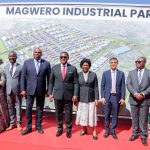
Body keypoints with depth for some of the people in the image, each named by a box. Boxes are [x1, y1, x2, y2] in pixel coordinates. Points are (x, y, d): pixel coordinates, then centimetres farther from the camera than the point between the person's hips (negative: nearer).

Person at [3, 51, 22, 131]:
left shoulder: (20, 67, -2)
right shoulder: (5, 67, 10)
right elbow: (5, 79, 11)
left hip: (17, 90, -3)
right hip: (8, 90, 3)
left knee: (18, 107, 6)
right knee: (10, 107, 11)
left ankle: (18, 123, 17)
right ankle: (12, 123, 23)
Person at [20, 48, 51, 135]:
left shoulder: (46, 63, 1)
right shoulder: (27, 62, 2)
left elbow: (49, 78, 2)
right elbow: (23, 77, 1)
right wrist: (23, 89, -5)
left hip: (41, 90, 0)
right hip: (30, 89, 0)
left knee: (40, 109, 11)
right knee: (28, 108, 5)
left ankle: (38, 126, 26)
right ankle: (28, 127, 20)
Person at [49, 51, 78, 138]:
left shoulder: (73, 68, 0)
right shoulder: (54, 68, 5)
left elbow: (76, 83, -1)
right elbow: (51, 82, 8)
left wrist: (75, 95, -8)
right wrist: (50, 93, 2)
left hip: (69, 95, -1)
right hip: (57, 94, 2)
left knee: (68, 113, 8)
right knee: (59, 113, 11)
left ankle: (68, 130, 24)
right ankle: (60, 129, 28)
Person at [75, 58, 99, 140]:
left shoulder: (93, 74, -1)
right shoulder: (78, 75, 1)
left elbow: (96, 87, -1)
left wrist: (96, 99, -5)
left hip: (91, 98, -1)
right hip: (81, 98, 1)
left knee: (92, 114, 4)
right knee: (82, 114, 10)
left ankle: (94, 132, 16)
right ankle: (84, 129, 28)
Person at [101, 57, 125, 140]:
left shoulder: (121, 73, 3)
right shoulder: (105, 73, 3)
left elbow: (123, 86, 2)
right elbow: (102, 86, 3)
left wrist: (122, 98, -3)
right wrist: (102, 97, -4)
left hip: (117, 97, 0)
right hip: (107, 97, 0)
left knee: (115, 115, 8)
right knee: (107, 115, 7)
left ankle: (113, 131, 22)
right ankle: (107, 130, 22)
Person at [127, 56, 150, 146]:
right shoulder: (131, 73, 6)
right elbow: (128, 85, -3)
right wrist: (135, 93, -16)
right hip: (134, 99, 2)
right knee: (134, 118, 11)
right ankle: (135, 134, 25)